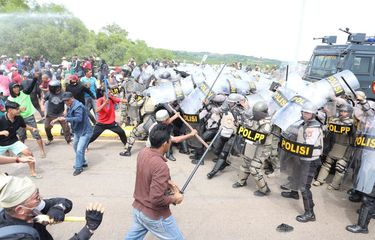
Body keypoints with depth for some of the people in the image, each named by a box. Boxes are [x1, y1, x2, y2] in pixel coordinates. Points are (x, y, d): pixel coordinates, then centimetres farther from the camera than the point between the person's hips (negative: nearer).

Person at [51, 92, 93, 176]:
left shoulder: (78, 106, -23)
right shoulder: (70, 107, 7)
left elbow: (78, 118, -36)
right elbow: (68, 116, 17)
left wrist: (65, 119, -36)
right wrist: (58, 119, 5)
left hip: (85, 131, -11)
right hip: (77, 131, 11)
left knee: (79, 150, -12)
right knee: (76, 147, 24)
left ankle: (78, 168, 3)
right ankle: (83, 162, 41)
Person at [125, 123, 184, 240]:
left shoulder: (143, 152, -7)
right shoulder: (161, 166, -33)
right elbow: (156, 199, -32)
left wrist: (167, 182, 4)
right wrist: (174, 198, -16)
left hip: (138, 208, 8)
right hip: (155, 215, -7)